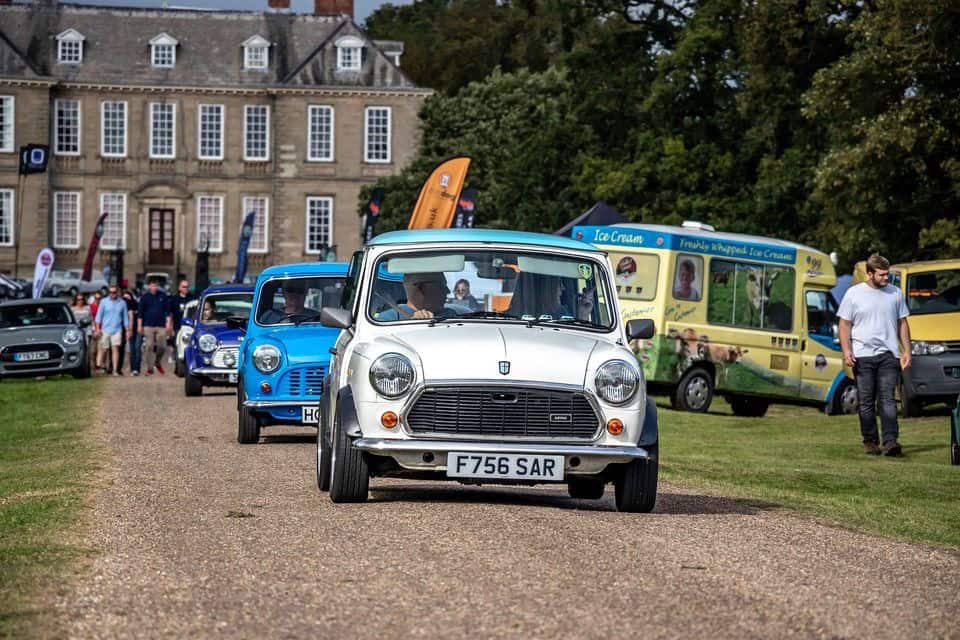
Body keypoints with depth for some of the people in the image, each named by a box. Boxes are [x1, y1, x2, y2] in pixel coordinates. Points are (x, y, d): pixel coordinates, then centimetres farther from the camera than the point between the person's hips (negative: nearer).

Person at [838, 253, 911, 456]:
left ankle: (890, 440, -16)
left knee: (887, 399, -9)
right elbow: (845, 325, 4)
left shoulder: (895, 294, 9)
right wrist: (846, 350, -8)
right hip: (862, 356, -1)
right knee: (866, 401, 3)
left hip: (889, 355, 1)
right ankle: (870, 442, 9)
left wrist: (906, 350, 8)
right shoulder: (854, 294, 3)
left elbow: (902, 324, 16)